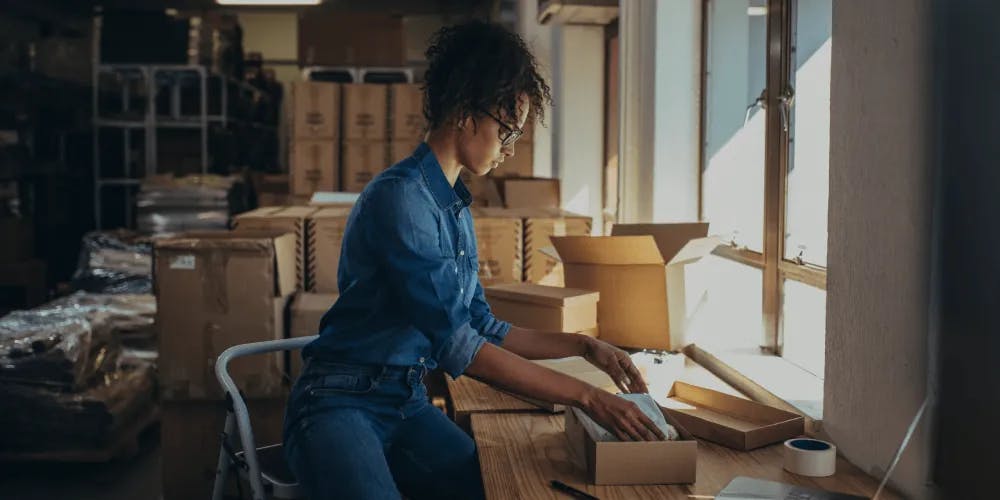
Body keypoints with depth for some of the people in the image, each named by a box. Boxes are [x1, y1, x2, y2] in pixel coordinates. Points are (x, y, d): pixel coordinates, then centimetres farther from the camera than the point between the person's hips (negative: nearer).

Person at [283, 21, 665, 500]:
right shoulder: (400, 198, -17)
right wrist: (584, 396, -18)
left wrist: (584, 345, 8)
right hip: (341, 403, -7)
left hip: (408, 404, 7)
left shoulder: (456, 207, 11)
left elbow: (482, 328, 16)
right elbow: (457, 347, -21)